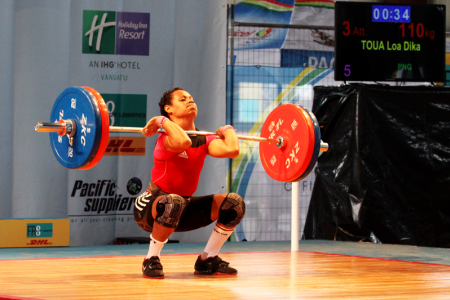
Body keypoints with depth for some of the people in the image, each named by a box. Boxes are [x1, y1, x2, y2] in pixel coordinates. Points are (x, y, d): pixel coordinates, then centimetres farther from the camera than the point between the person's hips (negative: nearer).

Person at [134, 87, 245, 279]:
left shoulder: (204, 141, -2)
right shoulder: (167, 138, -19)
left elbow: (232, 150, -23)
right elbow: (183, 142, -45)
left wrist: (227, 130, -2)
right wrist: (162, 121, -28)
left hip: (184, 212, 6)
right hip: (151, 209, -6)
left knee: (234, 204, -7)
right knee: (173, 203, -42)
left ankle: (207, 260, 7)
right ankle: (151, 261, -20)